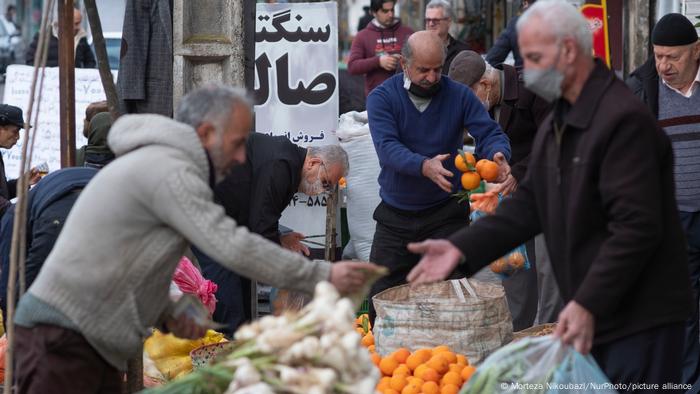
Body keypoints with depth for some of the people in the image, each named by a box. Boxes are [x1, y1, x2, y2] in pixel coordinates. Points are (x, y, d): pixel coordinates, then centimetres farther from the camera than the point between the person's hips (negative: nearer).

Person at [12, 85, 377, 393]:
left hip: (89, 337, 10)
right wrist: (323, 276, -15)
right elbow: (234, 247, -21)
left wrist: (167, 316, 9)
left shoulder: (154, 164, 19)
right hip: (61, 336, -10)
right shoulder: (169, 170, -15)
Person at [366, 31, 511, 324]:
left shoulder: (459, 96, -3)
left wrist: (498, 155, -34)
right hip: (395, 216, 0)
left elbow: (489, 132, -9)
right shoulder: (382, 98, -8)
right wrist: (424, 166, -41)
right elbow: (387, 147, -22)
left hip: (446, 214, 0)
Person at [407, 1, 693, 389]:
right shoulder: (557, 123, 13)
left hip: (639, 318, -9)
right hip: (588, 313, 9)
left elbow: (636, 228, -24)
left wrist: (588, 304, -27)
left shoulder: (624, 119, -19)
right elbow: (529, 204, 13)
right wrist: (462, 247, 1)